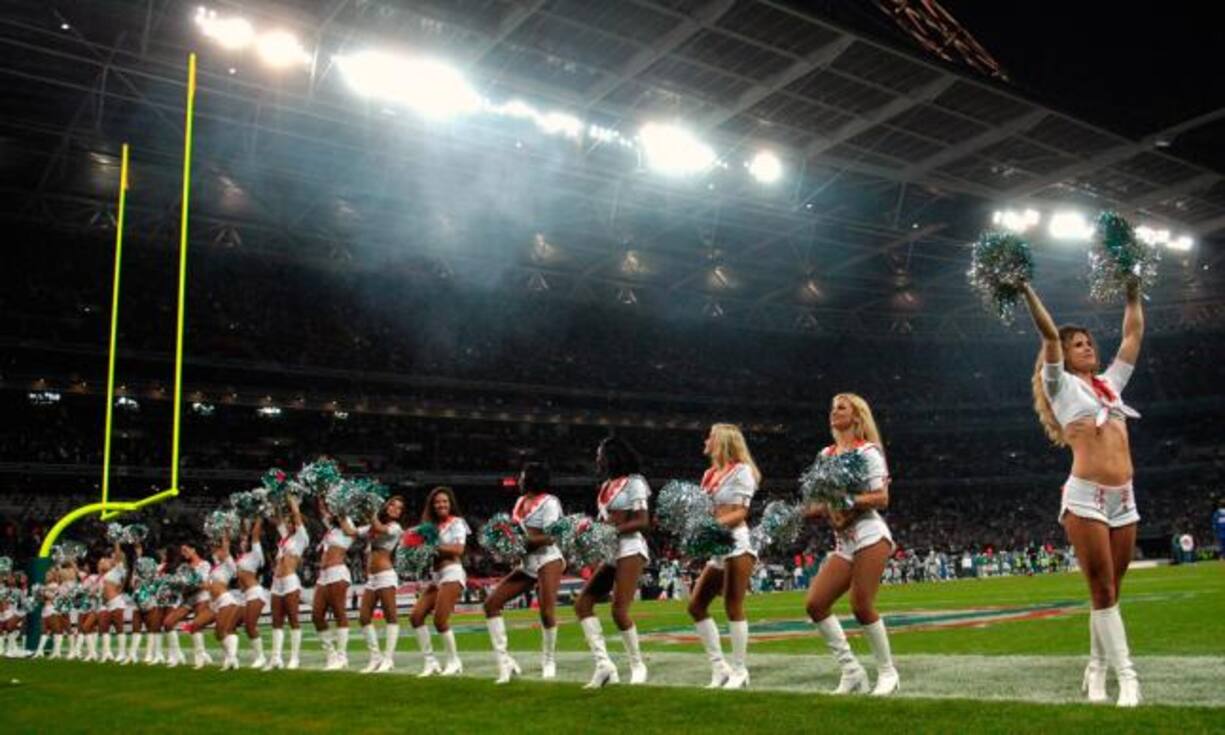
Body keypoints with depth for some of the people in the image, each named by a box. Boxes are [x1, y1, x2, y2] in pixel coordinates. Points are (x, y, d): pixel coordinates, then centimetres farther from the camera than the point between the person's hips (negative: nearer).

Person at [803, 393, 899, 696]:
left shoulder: (867, 450, -3)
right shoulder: (826, 454, 15)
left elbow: (882, 498, -11)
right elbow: (820, 502, 19)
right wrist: (823, 507, -3)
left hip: (869, 535, -7)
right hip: (843, 541, 7)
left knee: (861, 606, -12)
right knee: (815, 603, -5)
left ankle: (888, 672, 8)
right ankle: (851, 670, 5)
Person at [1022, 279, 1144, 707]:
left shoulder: (1110, 383, 21)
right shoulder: (1062, 384, 5)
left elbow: (1134, 334, 26)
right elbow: (1049, 335, -6)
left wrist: (1133, 294, 27)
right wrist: (1025, 289, -11)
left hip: (1124, 500, 6)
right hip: (1085, 498, -6)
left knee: (1110, 591, 8)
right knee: (1102, 591, -6)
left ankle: (1097, 670, 18)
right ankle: (1127, 679, -5)